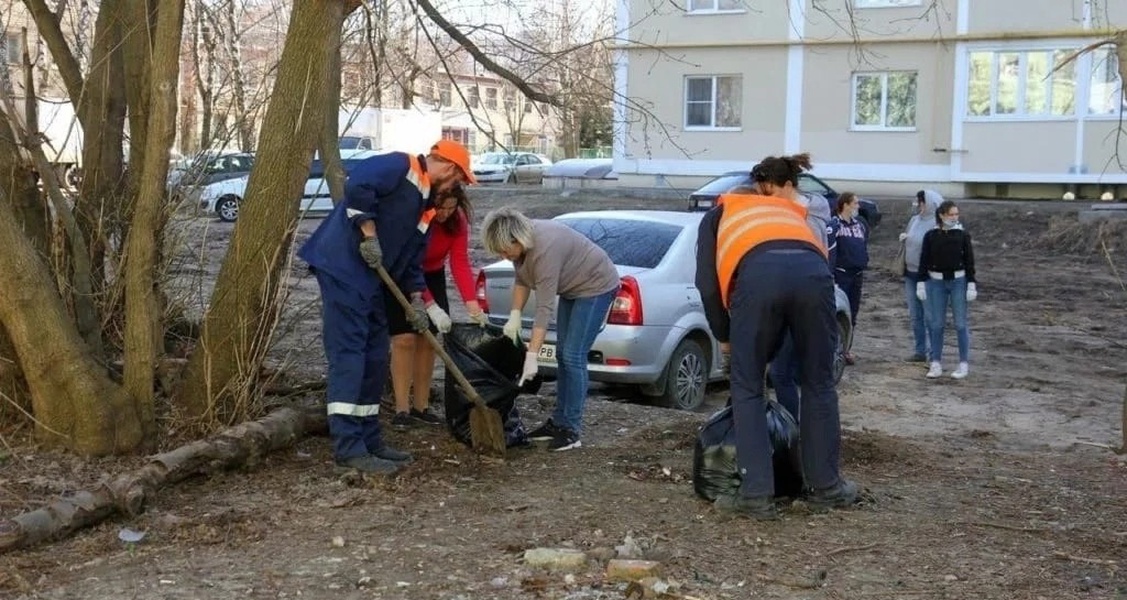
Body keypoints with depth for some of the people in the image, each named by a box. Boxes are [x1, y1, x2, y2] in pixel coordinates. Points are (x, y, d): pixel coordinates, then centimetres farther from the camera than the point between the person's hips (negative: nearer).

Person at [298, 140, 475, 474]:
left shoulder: (425, 207, 19)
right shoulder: (400, 166, -8)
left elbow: (412, 259, 22)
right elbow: (357, 185, -24)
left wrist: (416, 299, 11)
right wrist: (369, 234, -19)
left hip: (371, 280, 10)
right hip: (343, 267, -10)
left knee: (374, 358, 12)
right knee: (348, 354, -12)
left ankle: (369, 440, 20)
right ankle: (348, 448, -12)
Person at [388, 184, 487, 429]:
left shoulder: (456, 220, -18)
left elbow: (460, 262, -24)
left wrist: (472, 303, -37)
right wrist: (430, 306, -42)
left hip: (431, 276, 5)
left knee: (427, 339, 3)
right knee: (405, 339, -14)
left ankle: (421, 406, 11)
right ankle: (402, 409, -11)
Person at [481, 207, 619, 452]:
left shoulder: (544, 248, -33)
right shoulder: (522, 242, -9)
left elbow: (544, 308, -34)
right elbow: (522, 280, 6)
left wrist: (532, 357, -34)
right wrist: (514, 317, -3)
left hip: (596, 285, -9)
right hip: (572, 288, 9)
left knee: (573, 356, -12)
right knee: (563, 355, 8)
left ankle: (572, 430, -8)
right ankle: (559, 421, 13)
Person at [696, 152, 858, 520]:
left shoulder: (718, 215, 35)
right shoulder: (793, 213, 44)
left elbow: (708, 284, 21)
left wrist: (725, 337, 33)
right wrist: (768, 352, 43)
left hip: (758, 273, -3)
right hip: (812, 272, 3)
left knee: (747, 389, 11)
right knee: (818, 384, 18)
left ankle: (756, 495, 8)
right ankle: (827, 488, 27)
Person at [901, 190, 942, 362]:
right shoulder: (914, 220, 9)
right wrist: (903, 237, 3)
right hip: (910, 274, 8)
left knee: (929, 316, -2)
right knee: (915, 315, 13)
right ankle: (920, 351, 23)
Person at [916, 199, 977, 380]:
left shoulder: (963, 235, 0)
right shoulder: (931, 236, 1)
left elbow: (969, 261, 0)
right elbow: (924, 261, 4)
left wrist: (971, 284, -5)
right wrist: (921, 284, 0)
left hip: (958, 281, -1)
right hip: (936, 282, 1)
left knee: (960, 324, 2)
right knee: (936, 324, 4)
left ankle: (964, 364, 9)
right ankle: (936, 364, 11)